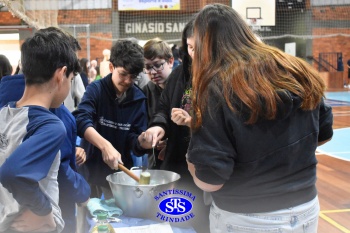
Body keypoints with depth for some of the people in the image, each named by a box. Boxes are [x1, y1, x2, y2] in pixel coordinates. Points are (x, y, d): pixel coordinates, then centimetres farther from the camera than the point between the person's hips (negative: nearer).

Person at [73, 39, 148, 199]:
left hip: (120, 171, 2)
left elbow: (134, 140, -5)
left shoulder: (138, 98, -3)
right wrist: (105, 145, -41)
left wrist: (143, 140, -28)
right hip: (91, 168, -2)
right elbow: (80, 120, -27)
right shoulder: (96, 89, -10)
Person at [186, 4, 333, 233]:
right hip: (306, 210, 5)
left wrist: (192, 163, -1)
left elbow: (209, 181, -21)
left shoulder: (217, 87, -20)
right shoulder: (298, 71, -4)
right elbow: (324, 133, 10)